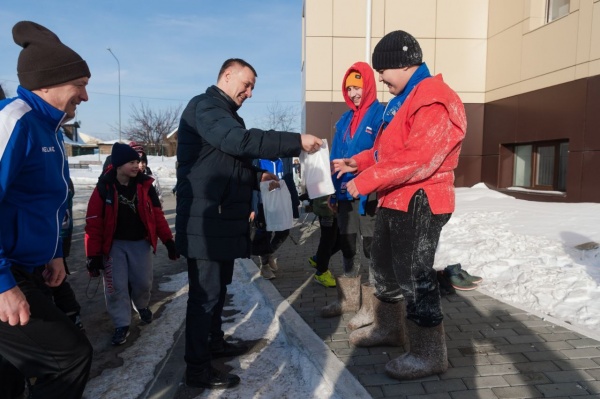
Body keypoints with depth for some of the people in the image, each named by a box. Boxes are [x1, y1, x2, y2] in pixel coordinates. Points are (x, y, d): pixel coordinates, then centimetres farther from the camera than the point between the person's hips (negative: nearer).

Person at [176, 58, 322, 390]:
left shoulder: (225, 114, 22)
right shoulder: (204, 107, -12)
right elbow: (241, 141, -28)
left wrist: (257, 176, 9)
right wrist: (297, 141, -25)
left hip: (223, 219, 10)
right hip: (205, 221, -10)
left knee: (218, 288, 20)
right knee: (205, 292, -3)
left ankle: (214, 342, 36)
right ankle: (197, 368, 9)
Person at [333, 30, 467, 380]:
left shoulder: (434, 101, -18)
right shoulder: (407, 99, 17)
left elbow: (419, 159, -28)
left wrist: (367, 180, -23)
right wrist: (357, 162, 8)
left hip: (419, 203, -11)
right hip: (397, 200, 11)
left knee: (414, 276, -3)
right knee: (385, 266, 19)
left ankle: (429, 354, 13)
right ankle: (389, 327, 38)